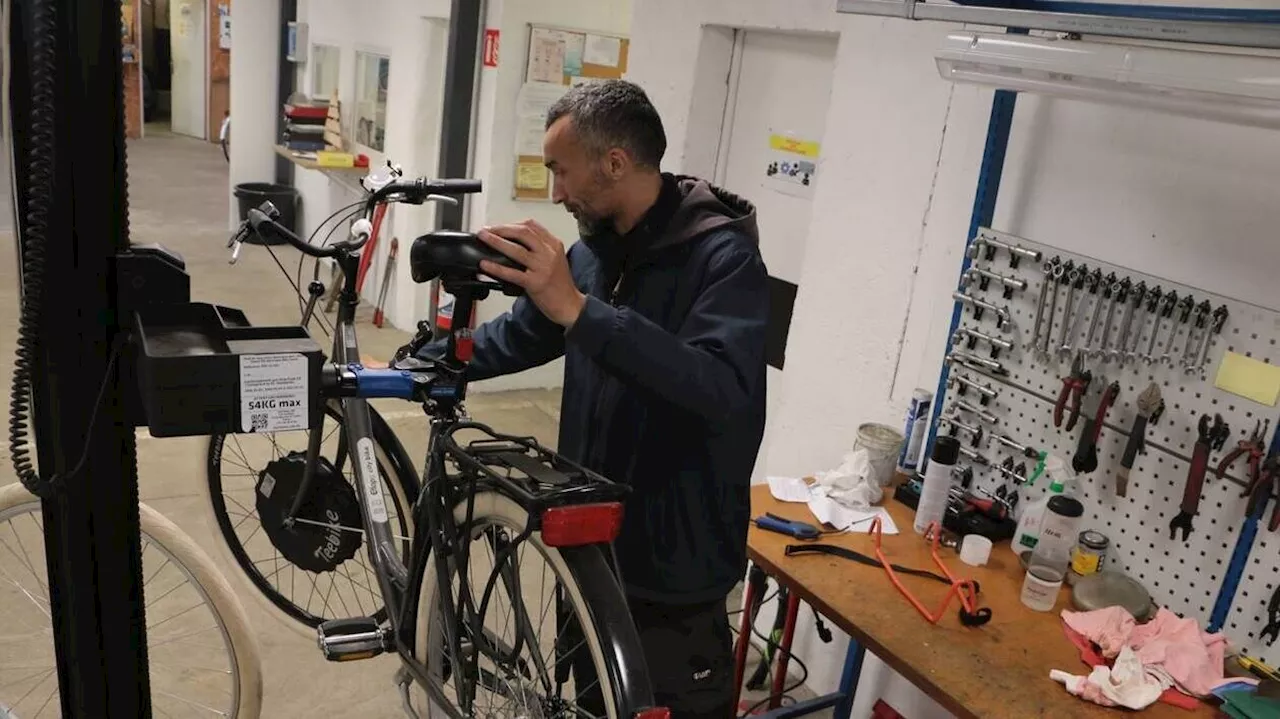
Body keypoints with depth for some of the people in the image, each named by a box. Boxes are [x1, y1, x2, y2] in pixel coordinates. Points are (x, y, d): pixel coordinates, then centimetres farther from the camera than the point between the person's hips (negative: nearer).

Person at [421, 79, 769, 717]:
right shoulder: (595, 249, 3)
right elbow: (520, 336, 15)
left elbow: (724, 390, -37)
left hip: (671, 557, -7)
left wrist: (578, 309, -43)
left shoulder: (723, 255, -21)